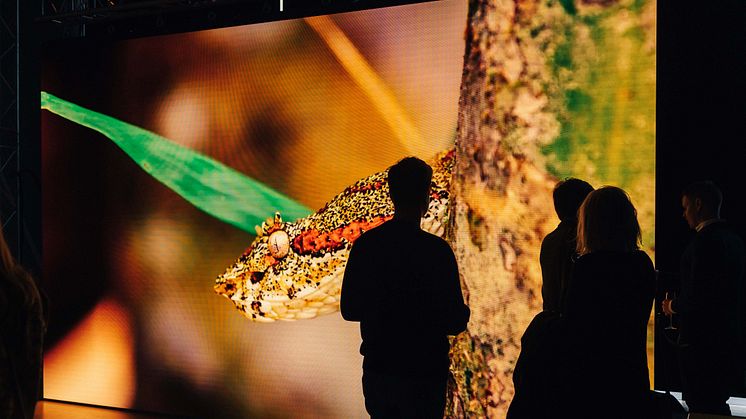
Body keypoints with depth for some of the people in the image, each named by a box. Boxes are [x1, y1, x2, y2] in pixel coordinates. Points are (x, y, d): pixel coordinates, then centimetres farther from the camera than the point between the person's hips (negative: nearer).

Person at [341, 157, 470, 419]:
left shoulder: (365, 244, -2)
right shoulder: (436, 250, -16)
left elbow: (348, 310, 7)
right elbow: (455, 323, -14)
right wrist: (463, 313, 8)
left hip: (376, 371, 5)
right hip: (422, 375, -5)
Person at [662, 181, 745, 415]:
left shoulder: (705, 240, -16)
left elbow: (696, 297, -22)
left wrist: (672, 306, -3)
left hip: (701, 343, -9)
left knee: (701, 408, -5)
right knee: (717, 406, 17)